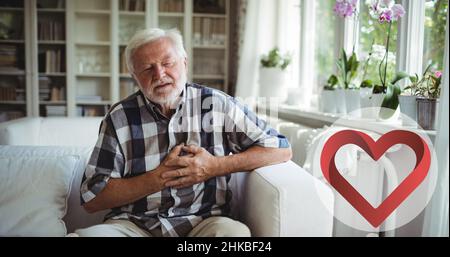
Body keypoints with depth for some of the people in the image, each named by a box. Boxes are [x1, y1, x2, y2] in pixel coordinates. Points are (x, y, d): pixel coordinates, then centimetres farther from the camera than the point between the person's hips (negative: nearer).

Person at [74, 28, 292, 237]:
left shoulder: (216, 105, 1)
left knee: (234, 232, -32)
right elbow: (91, 198, -1)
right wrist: (160, 178, -11)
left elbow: (281, 149, 2)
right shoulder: (119, 117, 2)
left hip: (203, 221, -1)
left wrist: (215, 166, -9)